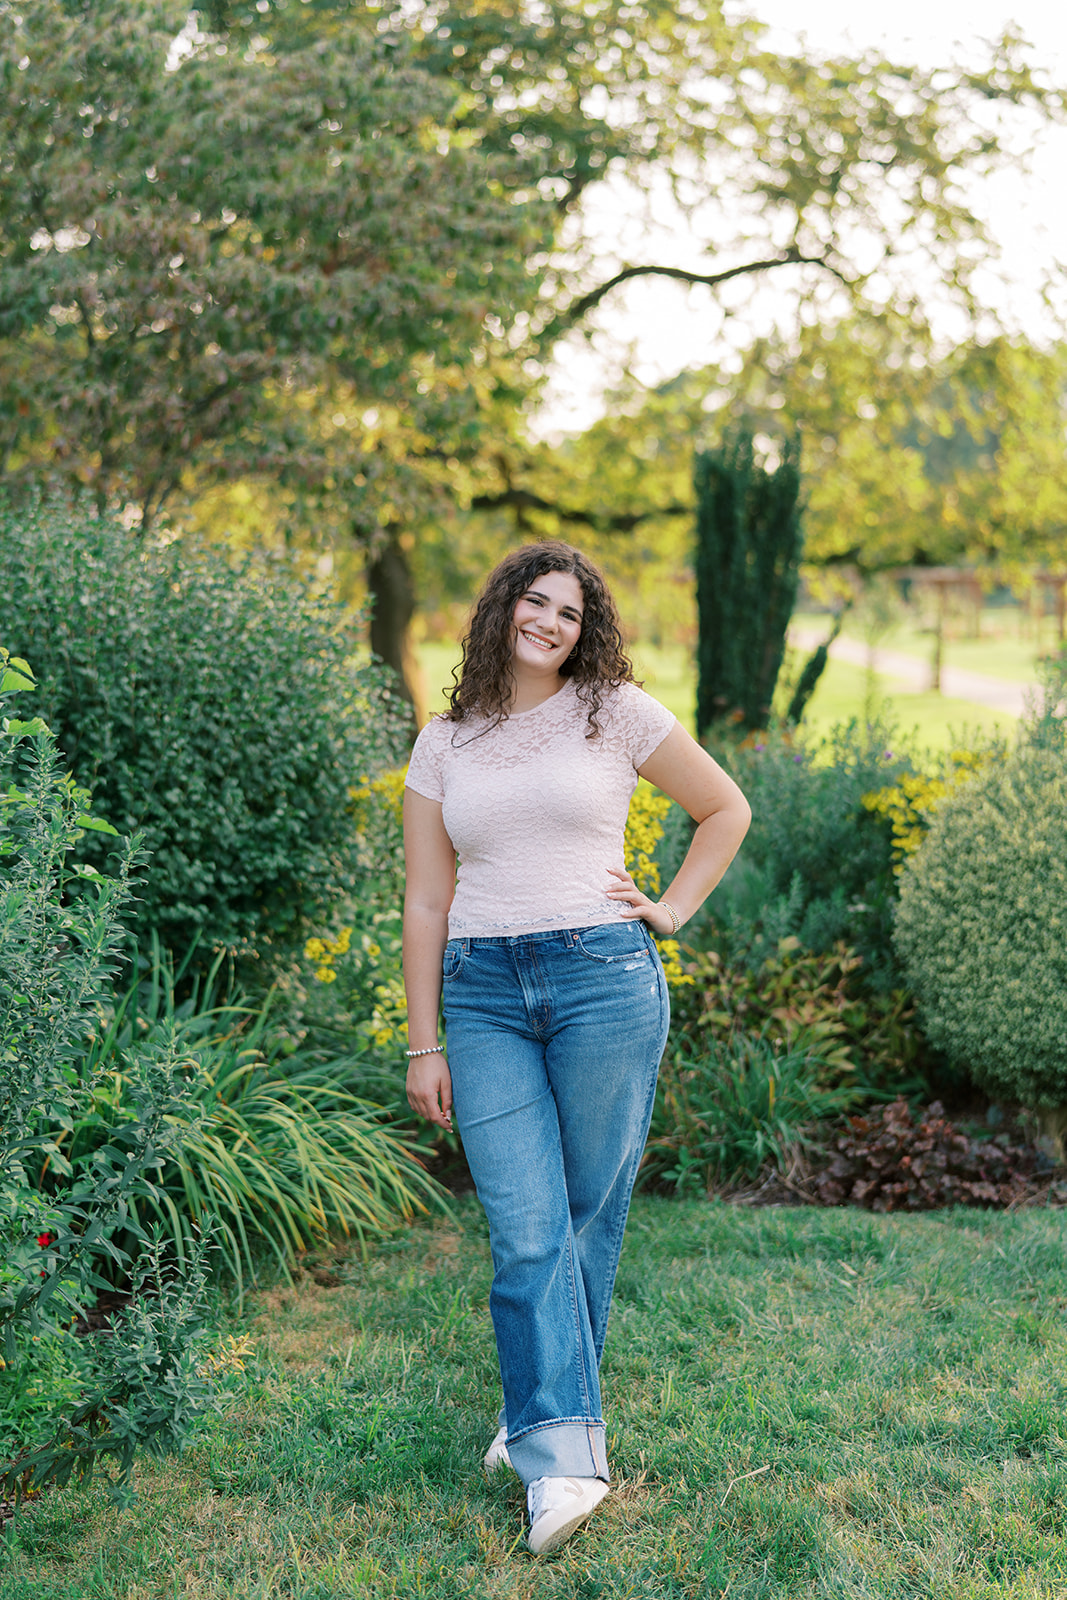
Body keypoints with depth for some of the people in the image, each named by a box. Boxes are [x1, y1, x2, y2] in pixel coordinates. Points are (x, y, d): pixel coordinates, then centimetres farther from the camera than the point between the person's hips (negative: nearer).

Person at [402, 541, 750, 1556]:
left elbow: (726, 808, 15)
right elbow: (426, 901, 11)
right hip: (484, 995, 2)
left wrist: (672, 911, 5)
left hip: (603, 979, -1)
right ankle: (563, 1457, -3)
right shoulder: (445, 744, 11)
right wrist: (424, 1043, 7)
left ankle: (539, 1419, 23)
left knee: (588, 1218, 5)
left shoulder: (616, 712, 4)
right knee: (525, 1231, -7)